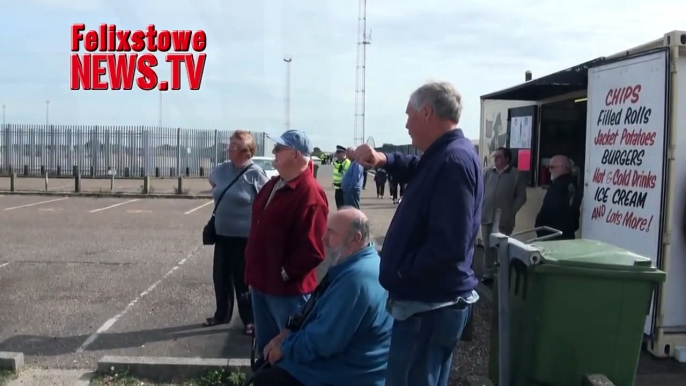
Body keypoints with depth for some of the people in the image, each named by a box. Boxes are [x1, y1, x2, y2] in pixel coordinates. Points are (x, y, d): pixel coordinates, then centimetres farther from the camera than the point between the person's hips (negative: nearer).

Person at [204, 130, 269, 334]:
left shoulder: (256, 174, -16)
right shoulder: (222, 169, 2)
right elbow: (211, 179, 26)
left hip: (245, 237, -6)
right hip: (222, 234, 6)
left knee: (243, 279, 4)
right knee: (221, 276, 15)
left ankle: (250, 320, 18)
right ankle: (222, 314, 33)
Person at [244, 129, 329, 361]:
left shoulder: (310, 193, -19)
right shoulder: (273, 185, 11)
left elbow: (313, 249, -24)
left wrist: (286, 274, -16)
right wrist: (254, 270, 15)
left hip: (288, 289, -9)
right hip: (262, 283, 10)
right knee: (266, 346, 20)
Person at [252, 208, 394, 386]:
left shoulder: (355, 279, -29)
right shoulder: (357, 266, 6)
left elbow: (322, 340, -27)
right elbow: (320, 312, 15)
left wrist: (285, 347, -10)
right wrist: (290, 332, 1)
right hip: (349, 359, 10)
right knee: (268, 366, 16)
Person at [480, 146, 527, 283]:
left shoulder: (516, 175, -2)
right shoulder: (488, 172, 7)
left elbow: (521, 196, -1)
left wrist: (511, 212, -8)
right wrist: (479, 209, 3)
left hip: (504, 219, -3)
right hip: (487, 217, 4)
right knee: (488, 247, 9)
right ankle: (488, 274, 19)